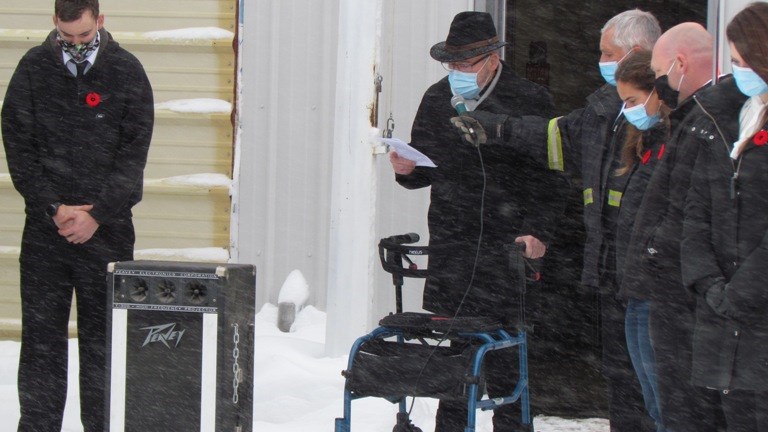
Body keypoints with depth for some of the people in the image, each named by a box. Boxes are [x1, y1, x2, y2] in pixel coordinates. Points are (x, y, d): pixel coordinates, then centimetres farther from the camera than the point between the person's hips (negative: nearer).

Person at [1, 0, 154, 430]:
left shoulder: (127, 72, 0)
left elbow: (133, 153, -3)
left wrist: (96, 214, -10)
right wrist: (54, 208, -9)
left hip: (107, 227, -1)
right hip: (45, 224, 1)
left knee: (103, 337, 2)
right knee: (41, 335, 2)